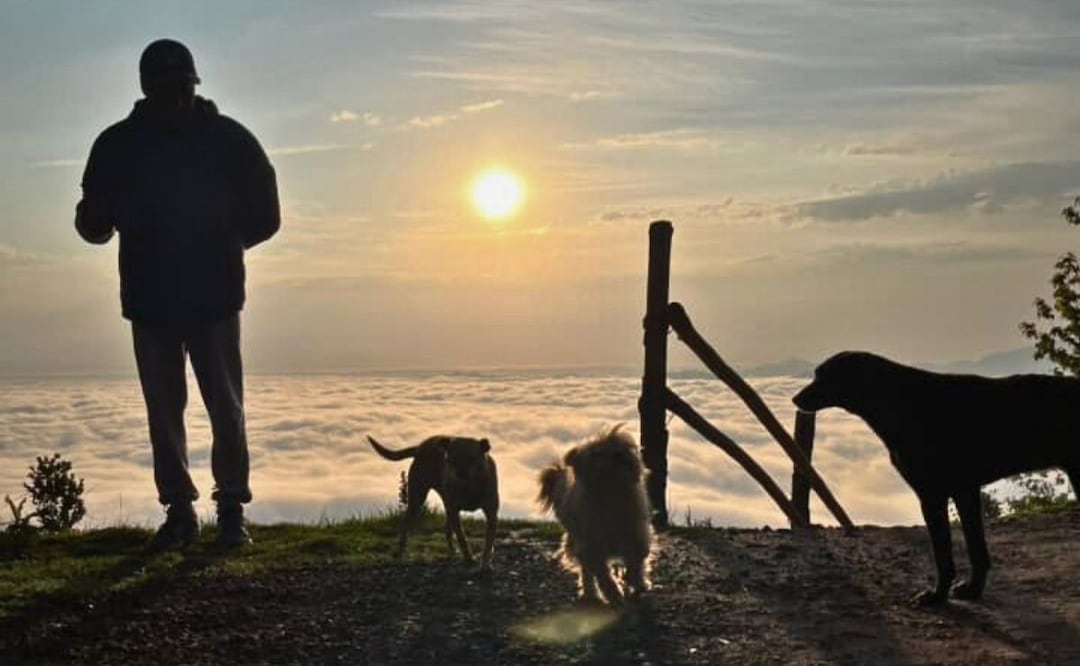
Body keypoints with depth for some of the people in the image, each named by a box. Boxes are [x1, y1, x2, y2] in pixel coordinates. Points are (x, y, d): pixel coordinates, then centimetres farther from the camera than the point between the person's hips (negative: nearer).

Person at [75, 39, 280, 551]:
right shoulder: (117, 145, 1)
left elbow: (263, 215, 3)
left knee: (226, 408, -3)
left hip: (214, 297, -2)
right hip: (149, 301, 2)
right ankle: (178, 512, 13)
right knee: (163, 413, 5)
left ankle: (231, 511, 5)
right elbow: (94, 223, 4)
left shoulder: (228, 139, -3)